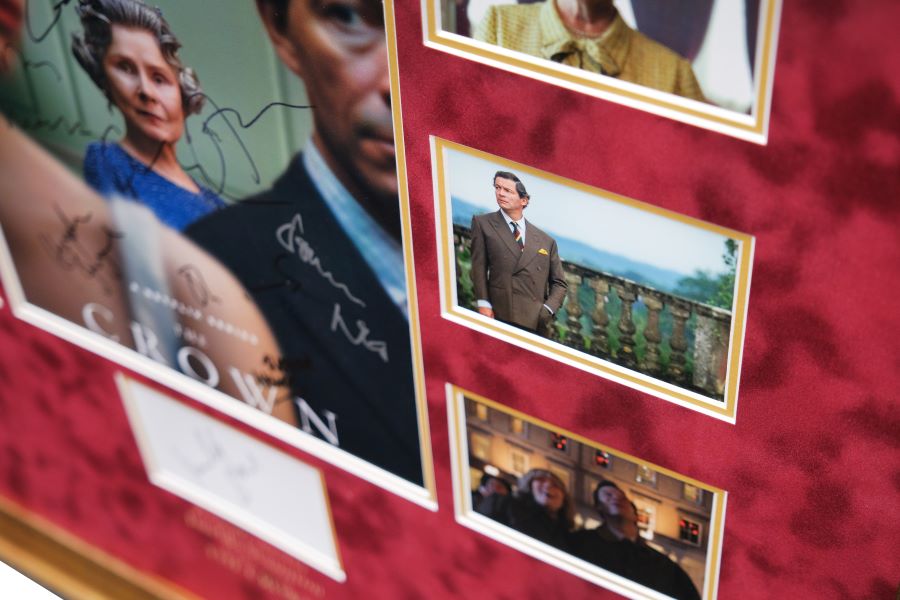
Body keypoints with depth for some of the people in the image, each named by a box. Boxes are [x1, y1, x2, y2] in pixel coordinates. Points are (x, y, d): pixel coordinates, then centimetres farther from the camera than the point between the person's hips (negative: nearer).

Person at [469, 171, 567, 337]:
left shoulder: (546, 241, 16)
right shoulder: (483, 223, 10)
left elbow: (559, 283, 17)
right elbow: (479, 267, 4)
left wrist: (547, 310, -1)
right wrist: (483, 304, -7)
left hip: (537, 322, 3)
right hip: (501, 318, -2)